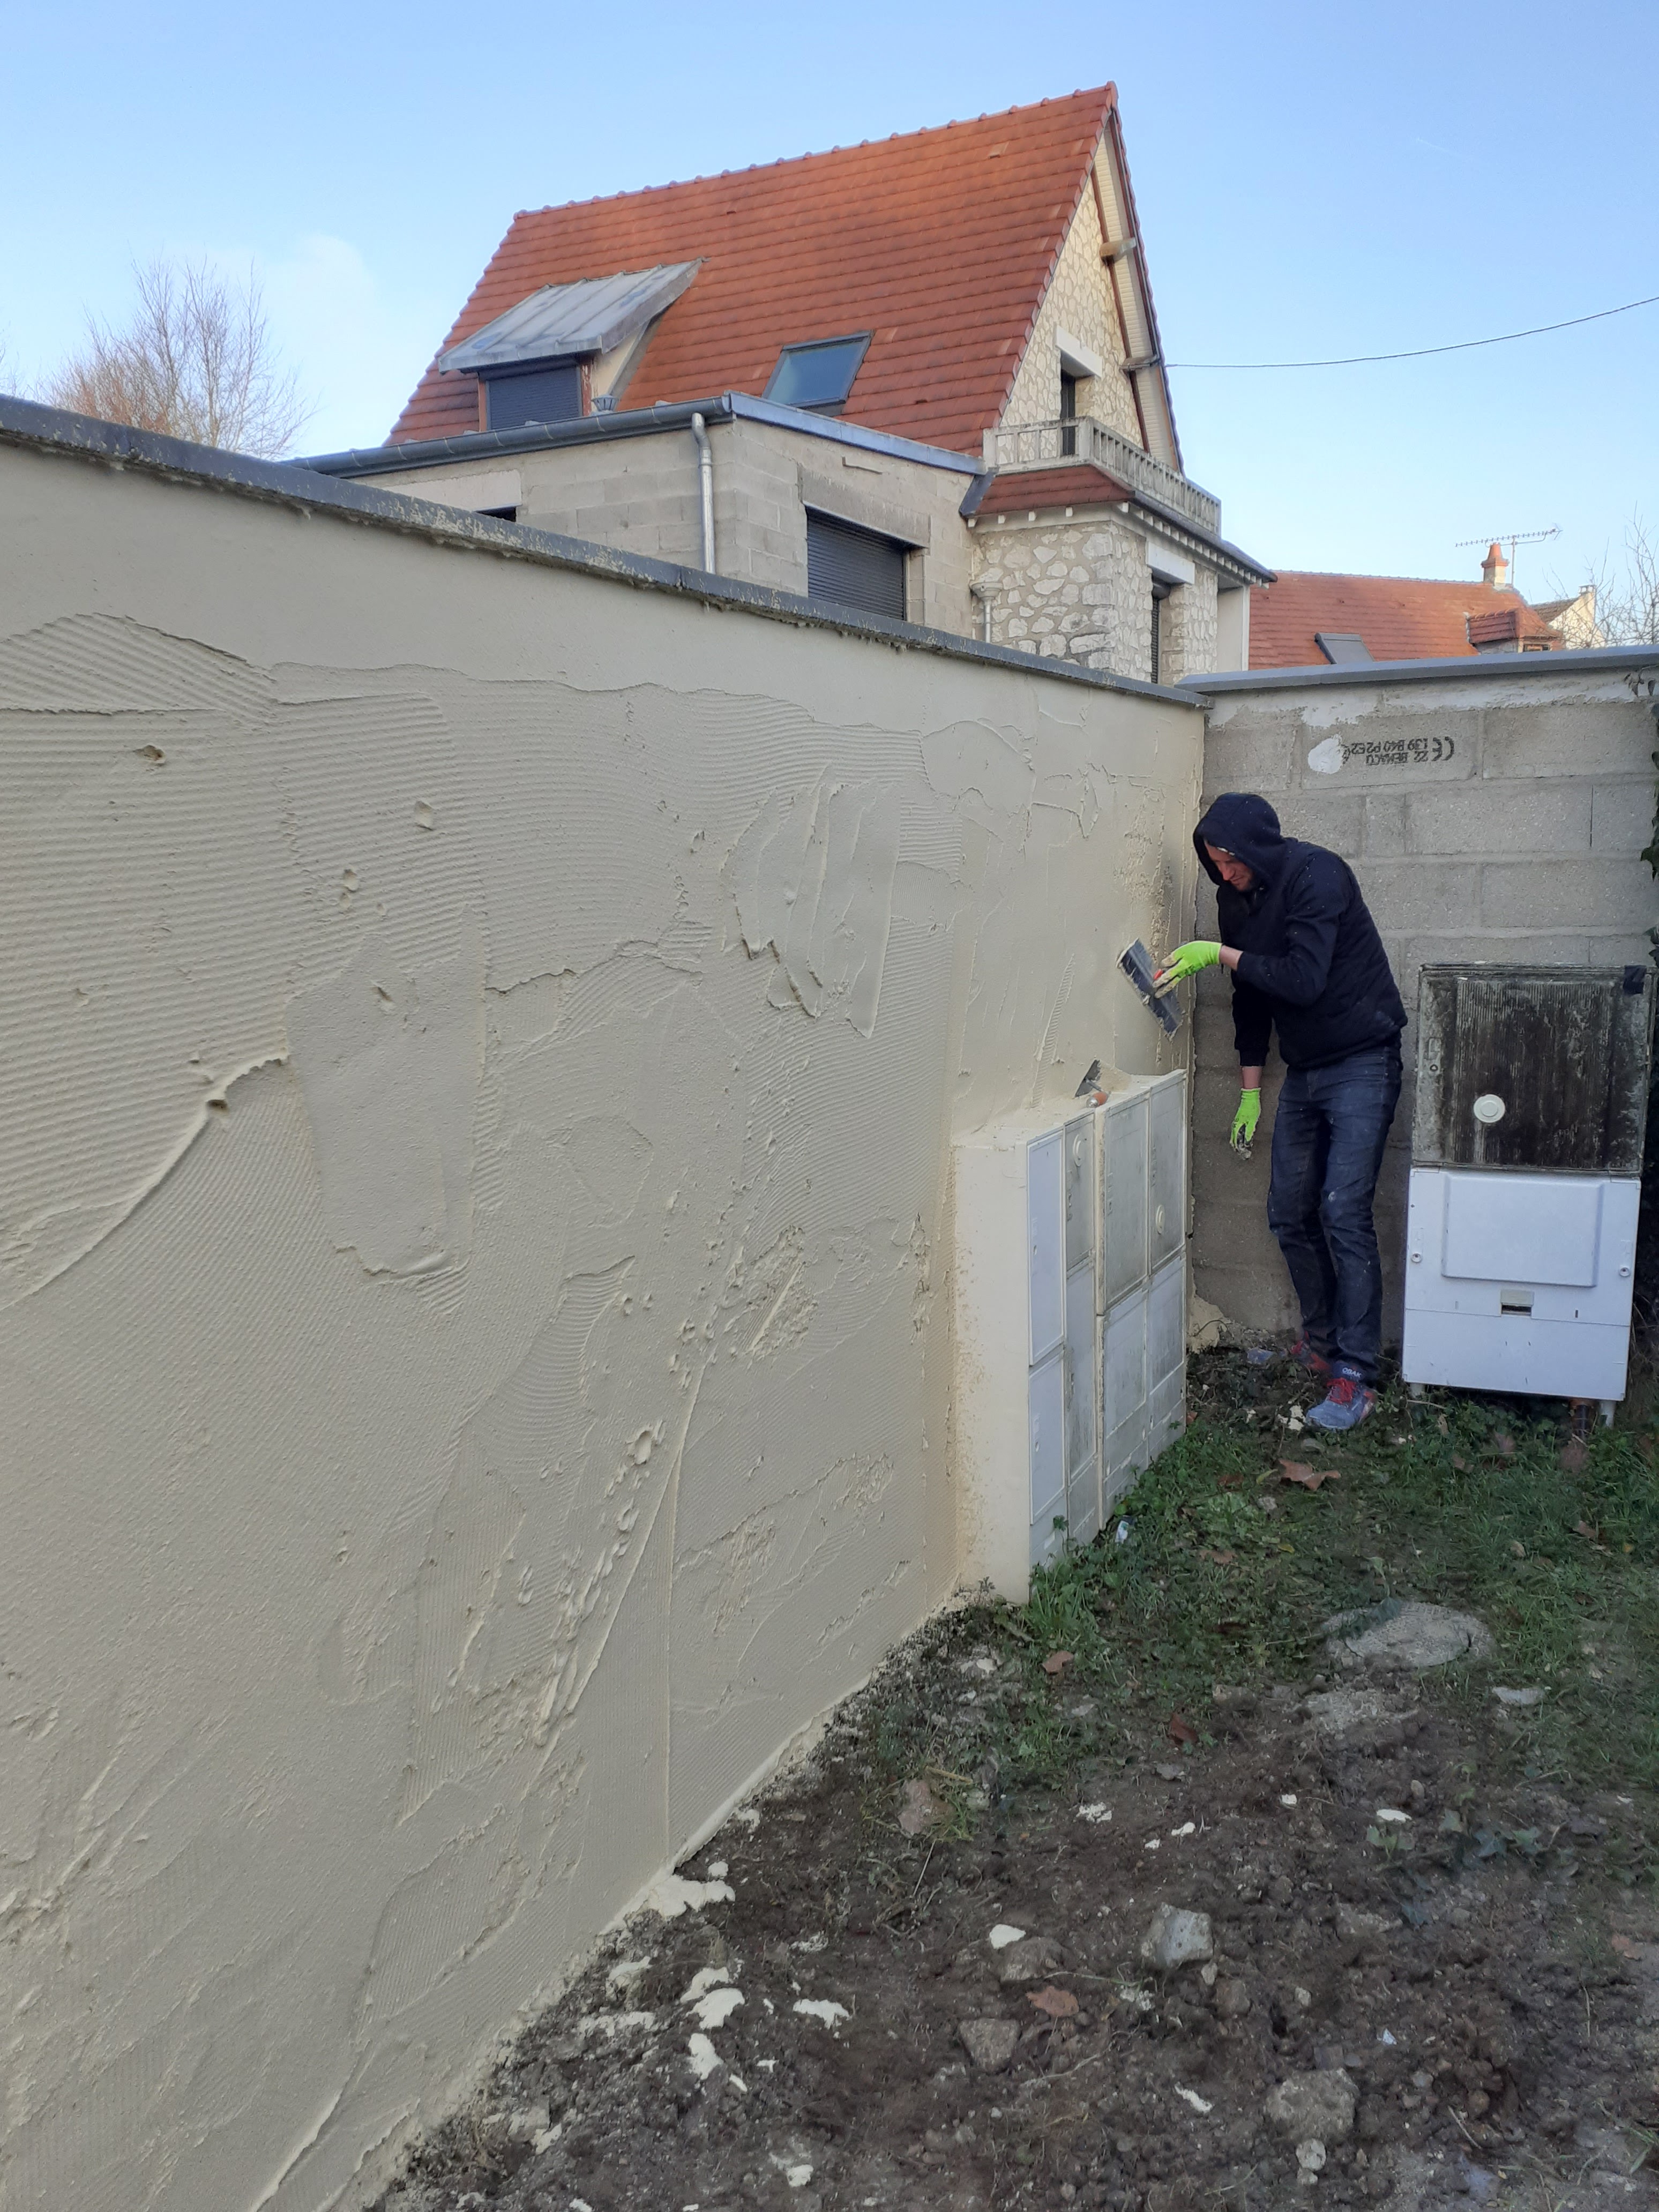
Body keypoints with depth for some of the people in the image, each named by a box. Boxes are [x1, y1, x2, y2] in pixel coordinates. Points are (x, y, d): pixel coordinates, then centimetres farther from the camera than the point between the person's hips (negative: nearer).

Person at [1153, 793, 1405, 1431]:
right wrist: (1250, 1092, 14)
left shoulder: (1317, 876, -18)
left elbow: (1303, 978, -28)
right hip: (1303, 1071, 8)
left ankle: (1355, 1376, -10)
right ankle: (1321, 1340, 26)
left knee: (1344, 1212, -14)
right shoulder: (1235, 898, 5)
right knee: (1290, 1214, 8)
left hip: (1361, 1063, -8)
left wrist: (1219, 955, -24)